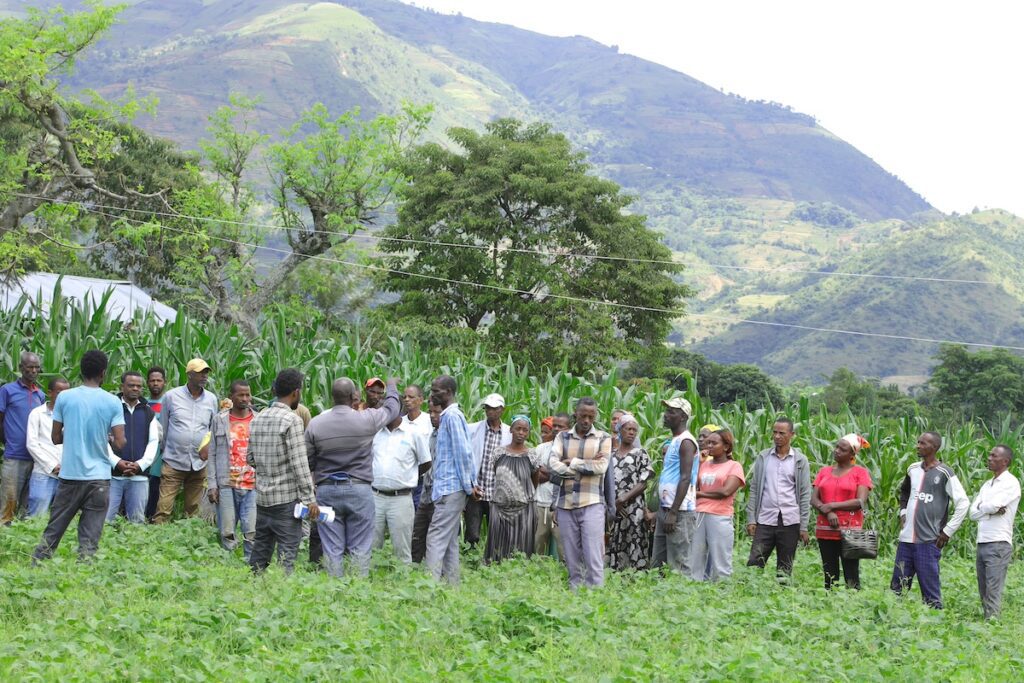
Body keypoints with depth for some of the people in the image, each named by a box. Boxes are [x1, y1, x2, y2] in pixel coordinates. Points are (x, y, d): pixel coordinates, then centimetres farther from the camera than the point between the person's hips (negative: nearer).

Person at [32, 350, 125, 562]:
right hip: (99, 477, -1)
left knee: (53, 530, 12)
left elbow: (55, 438, 4)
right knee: (89, 538, 2)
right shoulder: (112, 402, -5)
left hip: (70, 475, 2)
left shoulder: (64, 397, -1)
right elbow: (119, 443, -7)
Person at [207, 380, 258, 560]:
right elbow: (212, 455, 8)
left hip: (253, 486, 0)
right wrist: (212, 485, 0)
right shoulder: (220, 420, 9)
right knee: (227, 533, 1)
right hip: (227, 485, 1)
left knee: (252, 533, -7)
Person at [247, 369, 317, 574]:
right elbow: (299, 464, -15)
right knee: (287, 551, -4)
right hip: (286, 497, -7)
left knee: (260, 549, 13)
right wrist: (309, 499, -12)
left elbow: (250, 458, 14)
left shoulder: (257, 419, 9)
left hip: (262, 495, 7)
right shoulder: (291, 420, -13)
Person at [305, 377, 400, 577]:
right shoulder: (367, 419, -6)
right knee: (360, 549, 3)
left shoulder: (315, 424, -4)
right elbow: (391, 408, 14)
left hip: (326, 491, 1)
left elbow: (307, 463, 2)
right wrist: (392, 386, 33)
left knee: (332, 550, 5)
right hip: (360, 490, -1)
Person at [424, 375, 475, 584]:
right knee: (450, 541, 11)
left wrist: (468, 486, -13)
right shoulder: (450, 415, 18)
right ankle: (452, 584, 13)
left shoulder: (452, 416, -12)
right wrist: (469, 484, 19)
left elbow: (463, 452, -17)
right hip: (451, 488, 10)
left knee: (436, 539, -13)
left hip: (450, 488, -10)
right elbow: (465, 451, 21)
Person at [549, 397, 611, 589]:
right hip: (566, 504, 3)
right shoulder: (563, 437, 11)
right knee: (571, 558, 6)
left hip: (592, 504, -3)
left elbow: (601, 467, -8)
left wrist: (572, 462, -4)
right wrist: (587, 466, -8)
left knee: (594, 557, -8)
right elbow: (553, 463, -5)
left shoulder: (603, 438, 6)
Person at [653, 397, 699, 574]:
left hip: (680, 511, -10)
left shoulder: (685, 442, -12)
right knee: (657, 562, 11)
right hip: (665, 508, 10)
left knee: (678, 565, -8)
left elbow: (685, 479, -19)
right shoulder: (674, 441, 18)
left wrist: (673, 512, -23)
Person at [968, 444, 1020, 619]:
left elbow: (993, 505, -18)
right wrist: (992, 509, -8)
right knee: (983, 592, 9)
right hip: (982, 544, 8)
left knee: (993, 592, -10)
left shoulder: (1011, 483, -5)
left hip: (999, 544, -8)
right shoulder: (987, 485, 18)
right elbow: (973, 513, 8)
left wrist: (981, 507, 3)